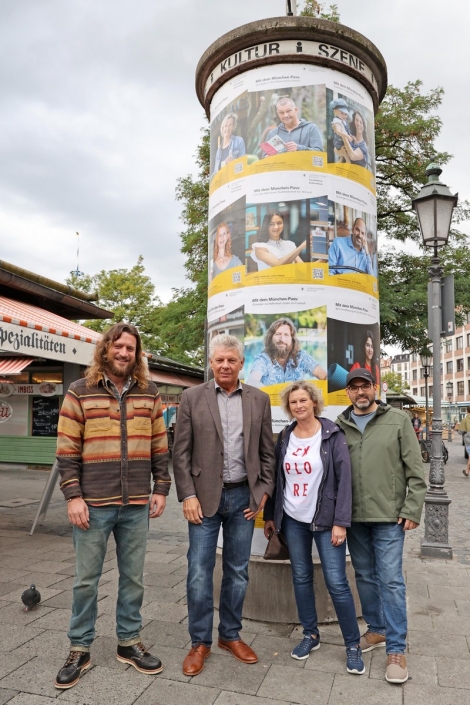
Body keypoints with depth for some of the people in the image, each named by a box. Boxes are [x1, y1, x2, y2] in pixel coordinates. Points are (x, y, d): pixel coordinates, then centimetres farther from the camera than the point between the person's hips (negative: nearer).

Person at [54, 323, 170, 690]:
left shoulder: (149, 394, 5)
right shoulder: (80, 392, -2)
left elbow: (160, 447, 9)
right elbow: (67, 451, -3)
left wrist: (161, 489, 4)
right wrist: (73, 496, -9)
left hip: (136, 505, 3)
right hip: (93, 504, -2)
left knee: (133, 577, 14)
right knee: (86, 579, 10)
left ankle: (129, 642, 32)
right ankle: (80, 649, 28)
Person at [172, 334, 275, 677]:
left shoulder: (259, 400, 4)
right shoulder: (193, 397, -2)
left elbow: (267, 452, 7)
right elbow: (181, 452, -3)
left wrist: (264, 492, 0)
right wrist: (188, 496, -8)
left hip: (244, 497, 2)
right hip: (205, 496, -2)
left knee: (238, 571, 13)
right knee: (199, 572, 3)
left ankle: (231, 635, 32)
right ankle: (200, 642, 22)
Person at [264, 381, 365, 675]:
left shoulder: (333, 435, -9)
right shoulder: (285, 437, 4)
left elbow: (344, 479, -11)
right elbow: (276, 478, 10)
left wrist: (341, 522, -15)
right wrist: (270, 516, 10)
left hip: (325, 520, -4)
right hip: (292, 520, 4)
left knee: (337, 582, -2)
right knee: (301, 578, 12)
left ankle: (353, 644, 16)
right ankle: (311, 635, 30)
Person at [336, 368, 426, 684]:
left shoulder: (398, 420, -4)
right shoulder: (339, 425, 2)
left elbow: (415, 470, -4)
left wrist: (412, 509, -8)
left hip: (389, 516, -3)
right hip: (353, 517, 3)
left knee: (391, 581, 1)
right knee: (365, 577, 16)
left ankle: (396, 649, 14)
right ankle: (377, 630, 35)